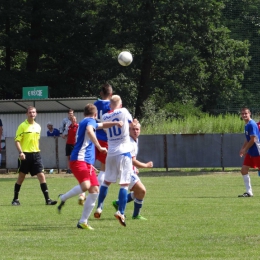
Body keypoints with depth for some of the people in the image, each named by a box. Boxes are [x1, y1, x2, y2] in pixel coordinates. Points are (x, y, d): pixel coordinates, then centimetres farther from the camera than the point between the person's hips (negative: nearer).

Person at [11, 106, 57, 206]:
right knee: (21, 177, 5)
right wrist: (20, 152, -20)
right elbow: (17, 140, -8)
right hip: (25, 155, -4)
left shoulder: (38, 126, 11)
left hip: (35, 154, 4)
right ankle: (15, 199, 18)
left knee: (41, 176, -4)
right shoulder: (22, 126, -6)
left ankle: (47, 199, -5)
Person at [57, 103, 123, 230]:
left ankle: (83, 221, 3)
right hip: (79, 159, -10)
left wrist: (115, 123, 27)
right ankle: (63, 198, -4)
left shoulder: (84, 122, 27)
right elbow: (89, 131, -26)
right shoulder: (90, 121, -2)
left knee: (95, 190, 1)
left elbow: (102, 125, 43)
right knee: (85, 185, -29)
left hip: (88, 162, 10)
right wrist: (99, 147, -25)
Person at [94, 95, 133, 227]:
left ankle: (99, 208, 14)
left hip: (111, 153, 4)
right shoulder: (123, 112, -3)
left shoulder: (104, 117, 6)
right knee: (124, 184, -5)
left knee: (106, 181, 18)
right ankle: (120, 211, -16)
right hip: (124, 151, -4)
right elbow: (131, 122, 14)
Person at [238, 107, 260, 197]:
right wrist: (242, 149, 11)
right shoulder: (247, 125, 13)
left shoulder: (252, 124, -16)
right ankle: (249, 192, 6)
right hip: (251, 152, 9)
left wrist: (245, 149, -14)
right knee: (244, 170, 3)